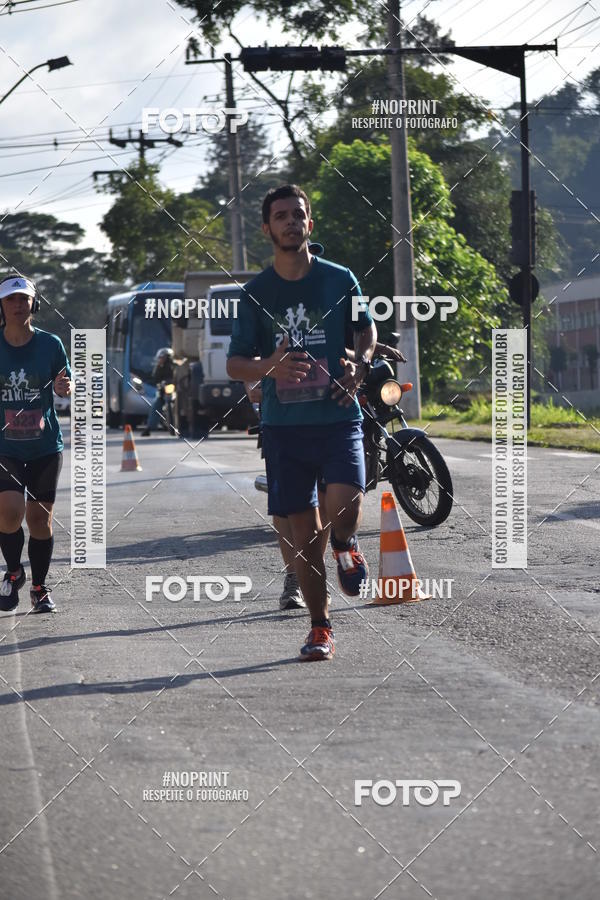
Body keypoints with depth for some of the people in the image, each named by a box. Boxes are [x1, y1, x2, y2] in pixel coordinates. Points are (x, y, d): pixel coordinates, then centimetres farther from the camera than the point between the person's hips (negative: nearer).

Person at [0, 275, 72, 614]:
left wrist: (66, 387, -11)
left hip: (45, 446, 1)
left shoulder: (50, 344, 0)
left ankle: (40, 588, 21)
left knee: (40, 517, 4)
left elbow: (68, 385, 10)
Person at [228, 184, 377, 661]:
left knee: (345, 504, -24)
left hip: (338, 415, -1)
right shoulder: (256, 292, 3)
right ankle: (321, 628, 16)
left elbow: (367, 328, 18)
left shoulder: (339, 279, 2)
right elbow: (235, 363, 6)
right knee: (304, 529, 3)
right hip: (284, 423, 1)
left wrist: (359, 366, -4)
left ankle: (345, 545, 13)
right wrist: (269, 366, -16)